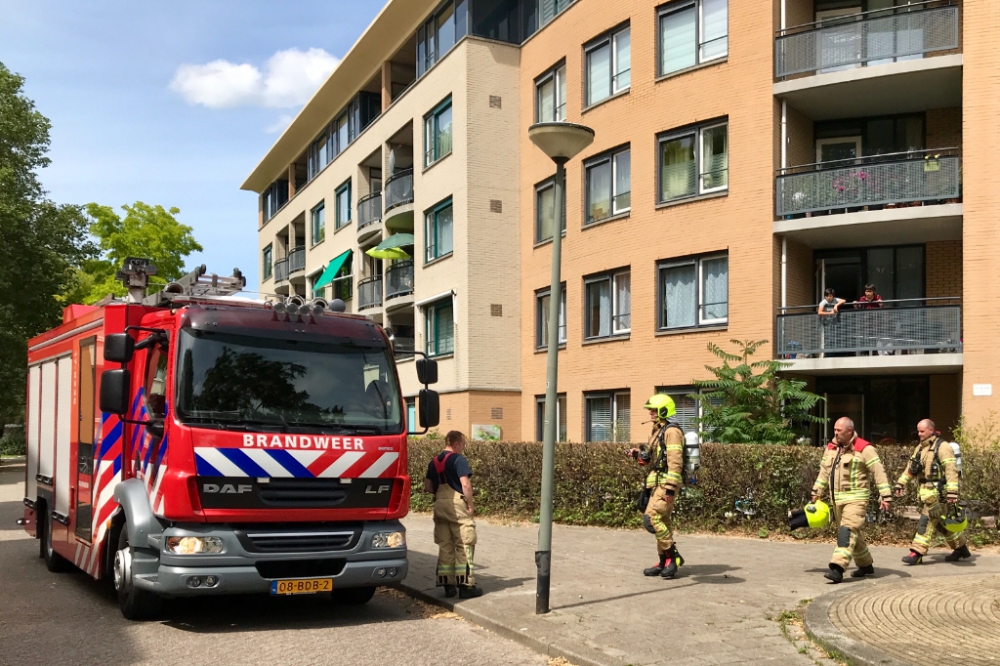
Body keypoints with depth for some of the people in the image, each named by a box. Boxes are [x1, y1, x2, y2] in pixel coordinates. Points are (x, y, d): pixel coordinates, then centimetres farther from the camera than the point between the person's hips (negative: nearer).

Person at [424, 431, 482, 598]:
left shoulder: (434, 461, 12)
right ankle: (466, 585, -1)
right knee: (464, 546, -1)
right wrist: (471, 504, -9)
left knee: (444, 546, 11)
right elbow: (465, 485, -18)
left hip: (440, 505, 7)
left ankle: (448, 584, 13)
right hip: (457, 504, -7)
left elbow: (428, 487, 12)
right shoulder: (458, 459, -10)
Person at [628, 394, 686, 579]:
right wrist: (638, 454, 7)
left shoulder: (671, 431, -13)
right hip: (658, 483, 10)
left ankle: (673, 556, -9)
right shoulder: (658, 431, 19)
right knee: (662, 522, 11)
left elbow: (675, 461, -21)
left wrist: (670, 487, -26)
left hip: (666, 483, -10)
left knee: (651, 519, -16)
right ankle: (664, 563, 16)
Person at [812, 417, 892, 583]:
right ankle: (865, 565, 32)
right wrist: (817, 492, 18)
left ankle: (837, 568, -26)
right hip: (837, 499, 7)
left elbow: (879, 472, -14)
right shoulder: (831, 448, 9)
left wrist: (885, 496, -18)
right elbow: (824, 471, 19)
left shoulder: (864, 449, -12)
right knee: (853, 533, 16)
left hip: (856, 499, -7)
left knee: (847, 531, -18)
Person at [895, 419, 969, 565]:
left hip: (937, 491, -9)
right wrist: (901, 483, 18)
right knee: (939, 522, 15)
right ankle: (961, 548, 28)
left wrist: (952, 492, -26)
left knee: (926, 521, -9)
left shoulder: (942, 447, -12)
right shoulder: (920, 447, 15)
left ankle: (917, 554, -8)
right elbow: (911, 468, 22)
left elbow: (951, 470, -19)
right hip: (925, 491, 9)